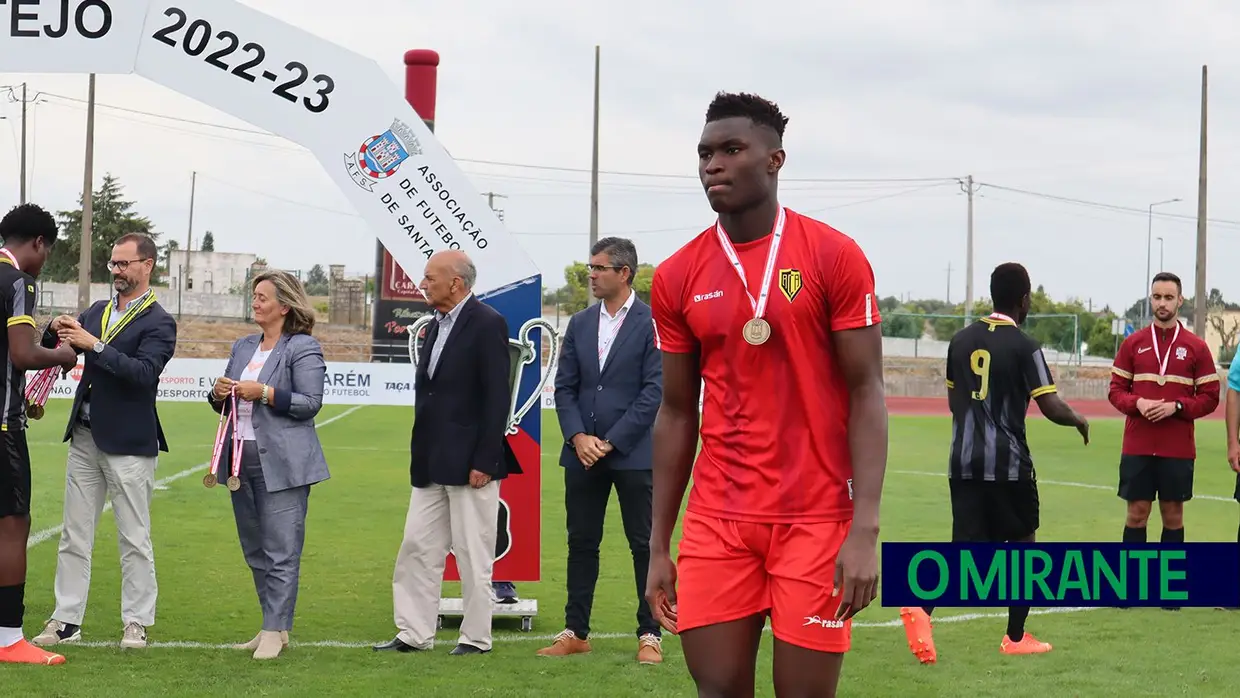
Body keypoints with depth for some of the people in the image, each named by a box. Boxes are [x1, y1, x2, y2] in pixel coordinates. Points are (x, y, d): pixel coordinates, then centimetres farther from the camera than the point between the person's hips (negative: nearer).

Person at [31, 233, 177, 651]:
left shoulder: (158, 323, -7)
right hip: (85, 437, 7)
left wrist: (94, 345, -25)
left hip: (128, 444, -7)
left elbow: (144, 373, -21)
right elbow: (52, 351, 14)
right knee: (74, 536, 8)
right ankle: (67, 621, 12)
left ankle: (136, 624, 7)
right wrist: (57, 331, -8)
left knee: (134, 539, 1)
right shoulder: (97, 312, 14)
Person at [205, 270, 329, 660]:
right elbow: (226, 405, 23)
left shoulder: (303, 348, -5)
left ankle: (275, 631, -4)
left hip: (281, 463, -8)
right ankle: (276, 625, 20)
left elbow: (310, 403, -12)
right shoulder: (244, 347, 17)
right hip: (242, 459, 8)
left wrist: (264, 393, -18)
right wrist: (219, 394, 1)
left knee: (281, 552, -7)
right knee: (255, 551, 12)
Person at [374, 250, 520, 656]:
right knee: (417, 547, 8)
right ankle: (414, 634, 14)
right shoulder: (437, 325, 14)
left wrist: (484, 462, -18)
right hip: (431, 463, 9)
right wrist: (419, 455, 13)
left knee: (472, 554, 0)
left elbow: (497, 398, -15)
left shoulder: (487, 324, -12)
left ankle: (476, 637, 10)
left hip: (469, 463, -8)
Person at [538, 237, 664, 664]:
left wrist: (611, 443, -13)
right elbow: (564, 387, 10)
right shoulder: (580, 324, 11)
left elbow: (654, 391, -11)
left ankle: (650, 634, 8)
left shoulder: (651, 323, -6)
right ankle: (576, 632, 15)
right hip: (582, 453, 5)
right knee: (581, 542, 8)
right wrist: (578, 437, -6)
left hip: (632, 453, -5)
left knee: (644, 544, 1)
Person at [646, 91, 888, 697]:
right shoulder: (677, 278, 6)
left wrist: (865, 529, -15)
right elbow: (676, 413, 11)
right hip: (716, 522, 3)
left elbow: (866, 392, -6)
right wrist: (657, 546, 8)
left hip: (816, 521, -3)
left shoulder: (834, 257, -4)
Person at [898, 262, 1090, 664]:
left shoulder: (962, 340, 8)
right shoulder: (1023, 346, -8)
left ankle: (922, 607, -23)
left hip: (963, 459, 5)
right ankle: (1015, 637, 16)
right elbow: (1051, 407, -12)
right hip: (1008, 462, -5)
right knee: (1022, 542, 13)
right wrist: (1079, 420, 8)